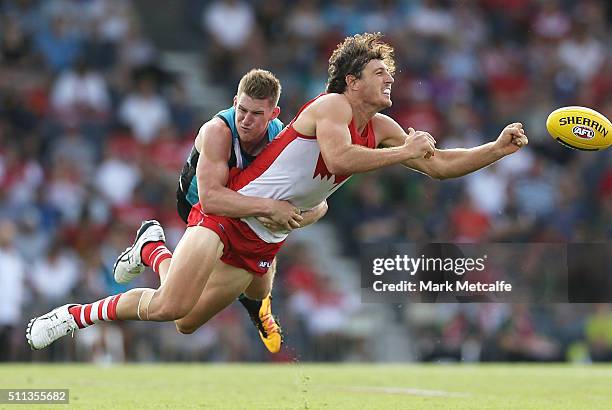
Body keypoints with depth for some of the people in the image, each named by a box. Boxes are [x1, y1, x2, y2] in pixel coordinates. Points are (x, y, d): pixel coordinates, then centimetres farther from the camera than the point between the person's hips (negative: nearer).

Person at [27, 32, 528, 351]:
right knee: (169, 306, -22)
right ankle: (75, 315, -5)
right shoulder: (332, 105, -14)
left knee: (186, 323, 5)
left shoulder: (379, 128, 10)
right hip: (228, 214, -8)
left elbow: (438, 164, 12)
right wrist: (403, 153, -24)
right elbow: (339, 158, -33)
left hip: (263, 243, 8)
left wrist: (498, 148, 2)